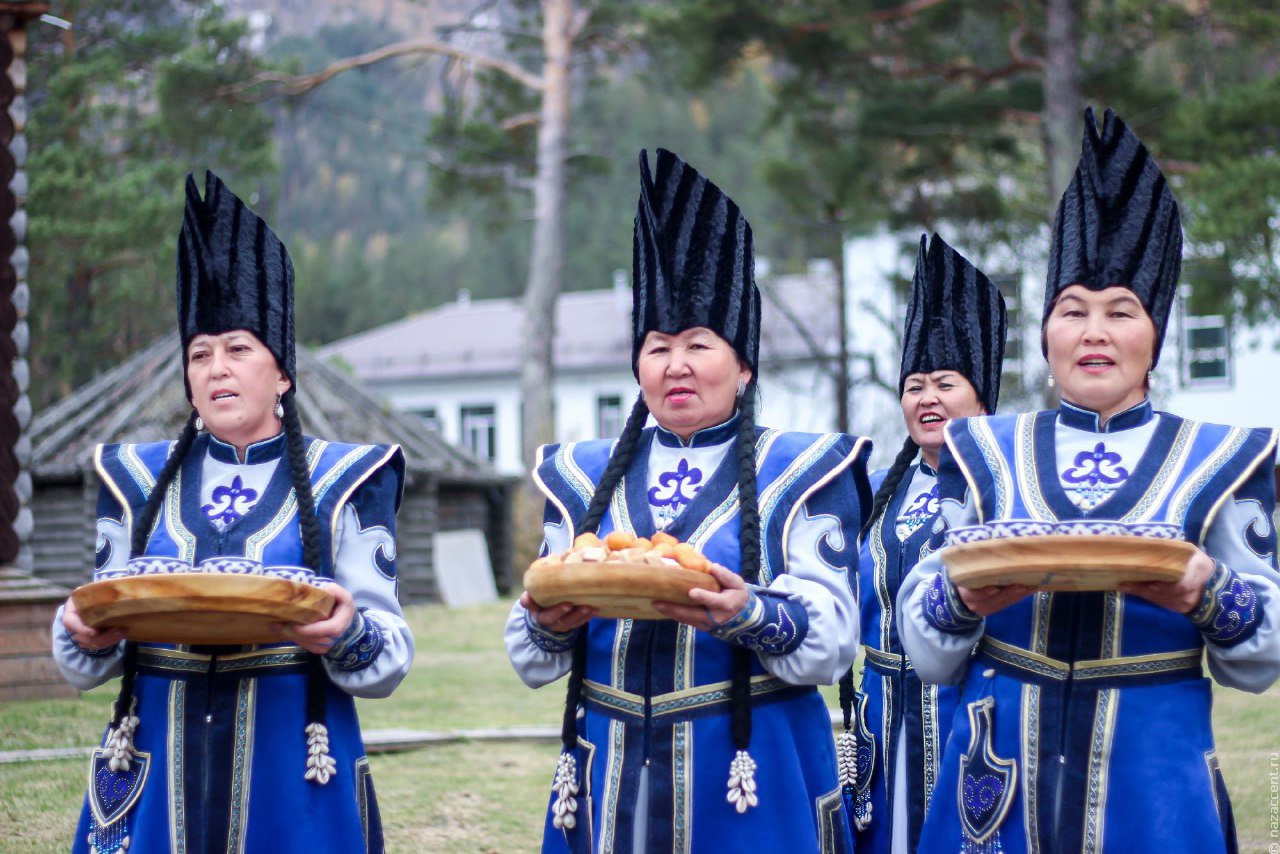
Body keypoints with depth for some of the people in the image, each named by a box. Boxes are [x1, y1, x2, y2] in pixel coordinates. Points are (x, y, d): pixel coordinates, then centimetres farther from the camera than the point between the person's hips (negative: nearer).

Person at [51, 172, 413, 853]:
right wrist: (86, 637, -10)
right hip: (159, 782, 2)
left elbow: (389, 659, 0)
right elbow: (85, 663, 13)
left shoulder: (343, 479, 3)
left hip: (296, 787, -2)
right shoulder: (137, 479, 11)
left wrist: (346, 637, -23)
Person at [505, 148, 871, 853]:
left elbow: (831, 639, -7)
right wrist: (548, 623, -14)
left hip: (755, 793, -3)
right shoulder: (582, 477, 12)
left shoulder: (803, 471, 3)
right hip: (611, 790, 3)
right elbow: (532, 663, 9)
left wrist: (748, 615, -26)